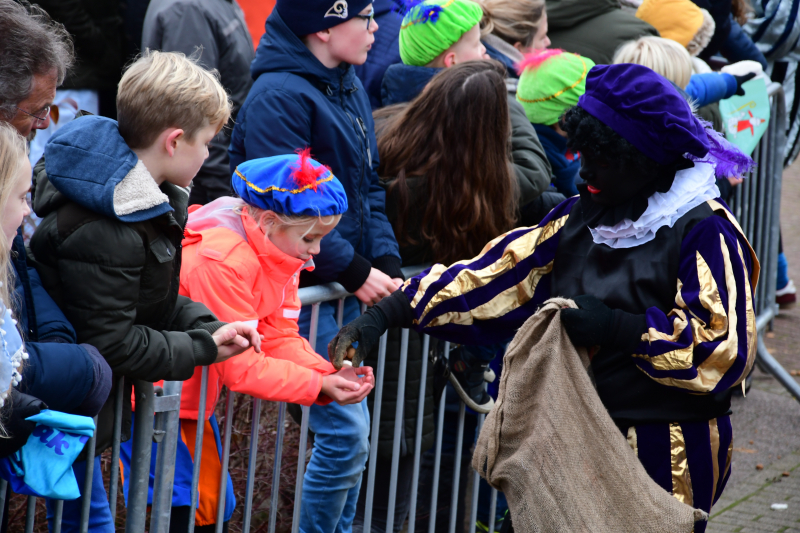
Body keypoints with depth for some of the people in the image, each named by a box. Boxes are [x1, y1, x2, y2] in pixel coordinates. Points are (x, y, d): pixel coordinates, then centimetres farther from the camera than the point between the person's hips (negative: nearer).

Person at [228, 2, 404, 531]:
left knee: (349, 431, 15)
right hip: (304, 289, -9)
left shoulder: (350, 86, 12)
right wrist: (356, 272, -17)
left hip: (346, 288, 9)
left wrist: (386, 261, 2)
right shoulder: (279, 95, -17)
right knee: (347, 431, -9)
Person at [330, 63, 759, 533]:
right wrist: (389, 313, -9)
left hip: (665, 456, -6)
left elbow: (728, 349, -20)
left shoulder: (704, 233, -13)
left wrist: (619, 328, -24)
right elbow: (498, 274, 2)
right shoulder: (581, 217, 8)